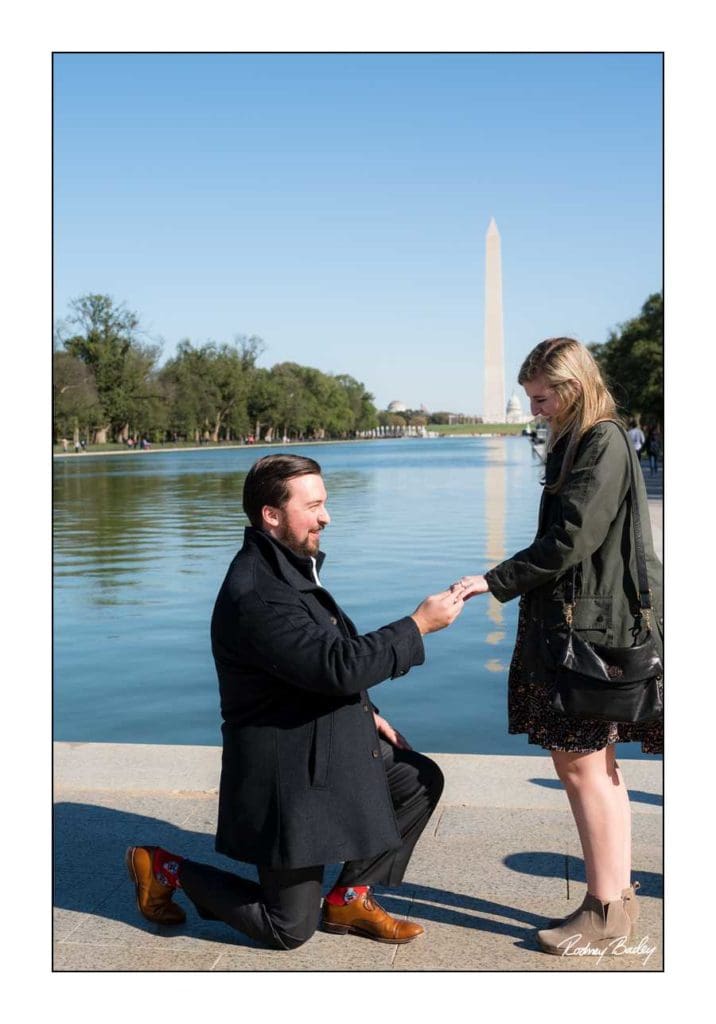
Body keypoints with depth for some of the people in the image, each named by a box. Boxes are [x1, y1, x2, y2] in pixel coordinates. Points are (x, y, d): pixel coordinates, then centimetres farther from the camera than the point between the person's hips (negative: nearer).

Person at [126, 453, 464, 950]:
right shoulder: (254, 594, -27)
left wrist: (365, 712, 11)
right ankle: (164, 868, 19)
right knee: (290, 930, 3)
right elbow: (337, 665, -32)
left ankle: (350, 897, 16)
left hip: (335, 747, 9)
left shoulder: (292, 568, 6)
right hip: (288, 775, -9)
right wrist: (419, 625, -24)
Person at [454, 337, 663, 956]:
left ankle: (607, 909, 8)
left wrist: (495, 582, -15)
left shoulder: (604, 443, -12)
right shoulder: (574, 445, 16)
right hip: (568, 622, 10)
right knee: (589, 764, 13)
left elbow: (570, 541, -19)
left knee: (583, 763, -4)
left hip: (595, 627, -10)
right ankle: (617, 894, 23)